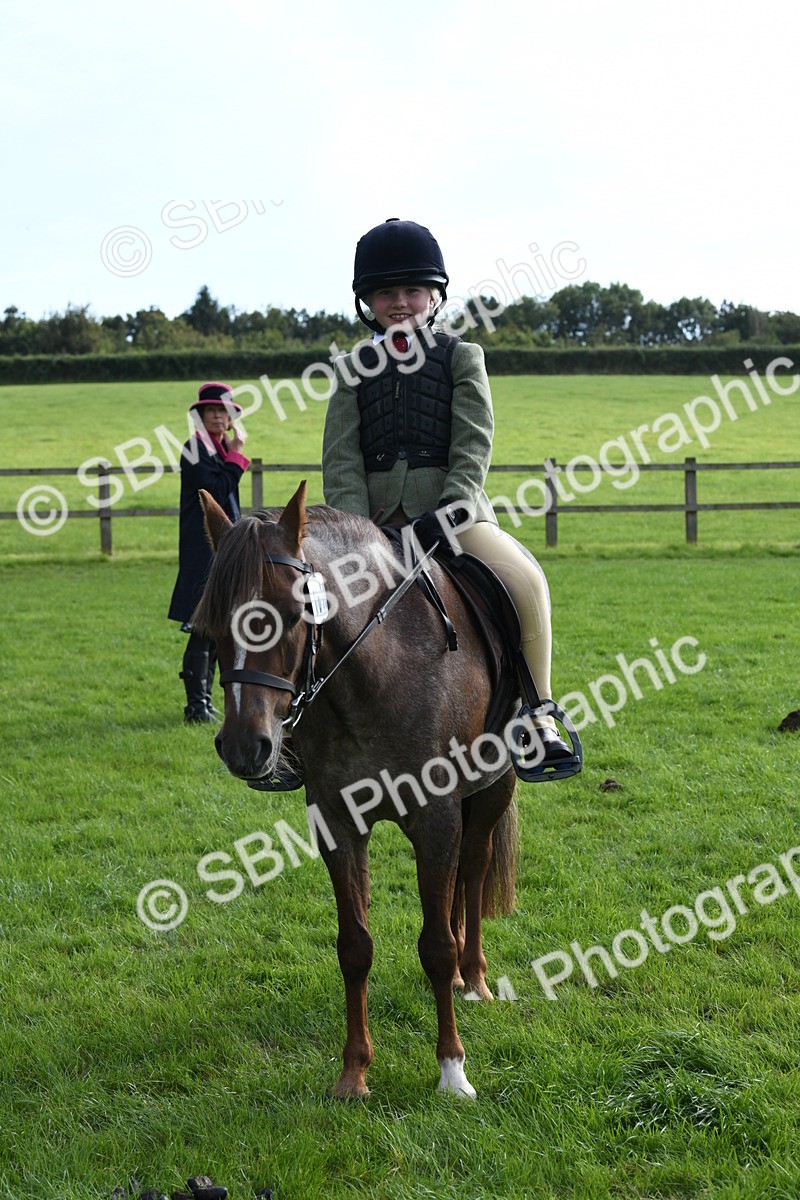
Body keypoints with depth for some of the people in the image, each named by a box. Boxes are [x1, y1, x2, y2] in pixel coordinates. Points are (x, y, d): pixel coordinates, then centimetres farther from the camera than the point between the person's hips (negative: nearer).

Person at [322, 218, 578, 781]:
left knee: (526, 579, -29)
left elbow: (474, 447, -2)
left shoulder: (462, 357, 9)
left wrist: (448, 512, -19)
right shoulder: (354, 370, 13)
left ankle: (536, 714, -13)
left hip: (453, 511, -2)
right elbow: (341, 459, 3)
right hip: (375, 519, 2)